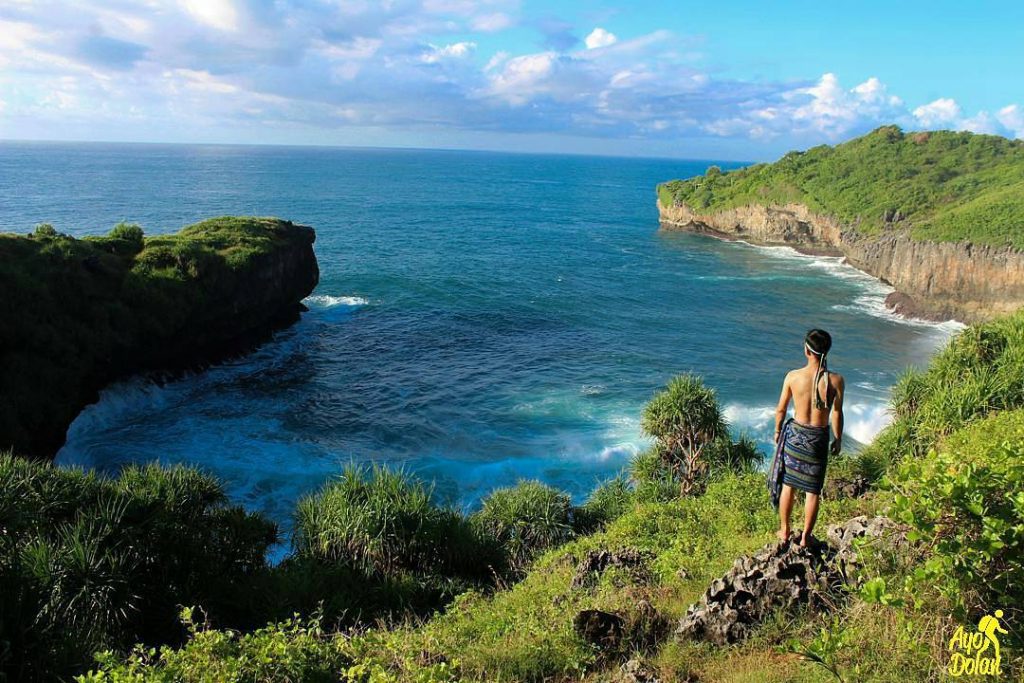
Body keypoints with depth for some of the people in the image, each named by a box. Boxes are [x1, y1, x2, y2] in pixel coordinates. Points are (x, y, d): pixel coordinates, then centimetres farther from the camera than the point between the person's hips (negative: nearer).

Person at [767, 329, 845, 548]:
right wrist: (838, 439, 9)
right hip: (819, 438, 0)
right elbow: (836, 414, -7)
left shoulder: (793, 376, -13)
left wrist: (778, 431, 15)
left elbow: (781, 409, -3)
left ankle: (784, 530, 29)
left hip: (795, 433, 1)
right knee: (812, 491, 12)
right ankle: (806, 537, 22)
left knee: (788, 484, 17)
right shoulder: (836, 380, -14)